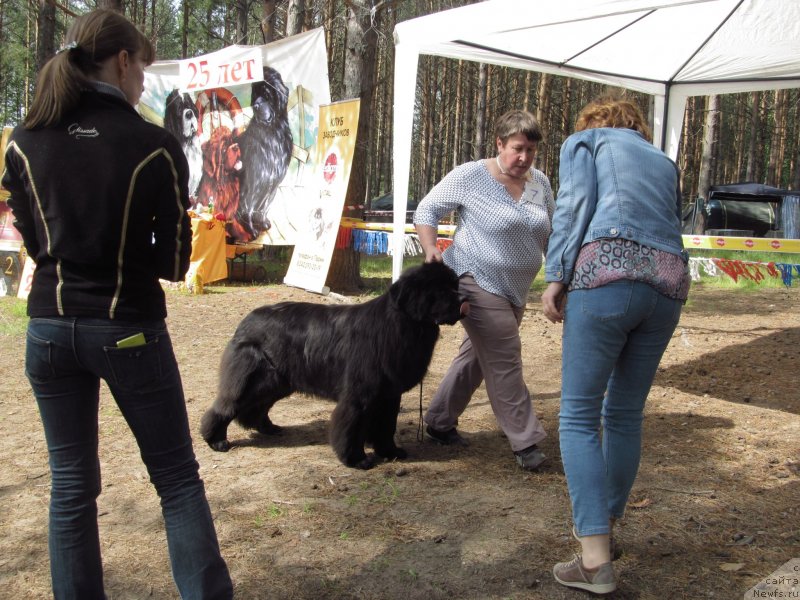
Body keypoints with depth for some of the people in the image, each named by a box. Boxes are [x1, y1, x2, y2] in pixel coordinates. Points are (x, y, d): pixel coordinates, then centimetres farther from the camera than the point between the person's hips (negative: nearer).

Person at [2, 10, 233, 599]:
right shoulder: (156, 146, -13)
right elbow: (174, 261, -6)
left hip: (50, 327, 4)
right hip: (130, 330, -3)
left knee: (71, 485, 15)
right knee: (178, 479, 10)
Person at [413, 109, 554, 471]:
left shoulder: (540, 182, 4)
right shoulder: (470, 176, -12)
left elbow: (551, 234, 15)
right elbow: (426, 210, -5)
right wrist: (431, 250, -20)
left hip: (515, 290, 7)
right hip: (478, 282, -7)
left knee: (476, 356, 15)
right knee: (505, 362, -8)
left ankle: (439, 422, 29)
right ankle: (525, 442, 1)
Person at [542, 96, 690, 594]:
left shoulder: (584, 140, 17)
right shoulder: (664, 161, 31)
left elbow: (574, 204, 0)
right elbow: (672, 226, 24)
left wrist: (556, 277, -5)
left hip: (607, 272, -5)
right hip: (670, 282, 6)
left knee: (579, 416, -2)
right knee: (626, 414, 17)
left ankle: (596, 562, -7)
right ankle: (606, 528, 30)